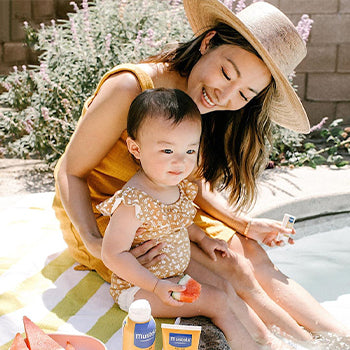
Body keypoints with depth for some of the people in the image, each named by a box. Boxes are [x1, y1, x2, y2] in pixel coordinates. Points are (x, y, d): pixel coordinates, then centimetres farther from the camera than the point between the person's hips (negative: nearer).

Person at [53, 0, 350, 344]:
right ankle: (301, 339, -2)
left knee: (253, 257, -9)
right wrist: (96, 244, -31)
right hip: (96, 216, -6)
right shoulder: (129, 87, -26)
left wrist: (245, 225, -7)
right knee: (231, 269, -18)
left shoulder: (204, 114, -5)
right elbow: (70, 171, -20)